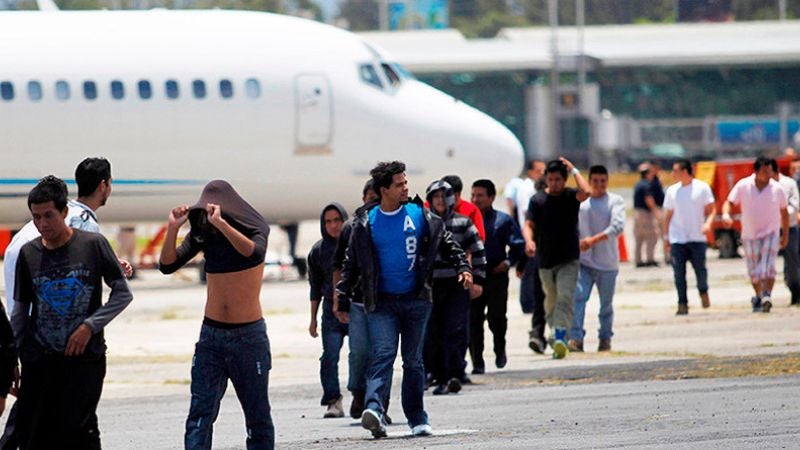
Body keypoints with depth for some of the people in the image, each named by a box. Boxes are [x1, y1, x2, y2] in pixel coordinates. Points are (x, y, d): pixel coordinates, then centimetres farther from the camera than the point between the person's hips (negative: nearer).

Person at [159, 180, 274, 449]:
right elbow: (168, 265, -1)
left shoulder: (253, 228, -7)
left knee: (257, 414, 5)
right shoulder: (202, 233, 5)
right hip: (211, 334, 3)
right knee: (200, 414, -7)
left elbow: (254, 253, -29)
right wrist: (173, 228, -14)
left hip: (248, 336, -3)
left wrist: (221, 224, -37)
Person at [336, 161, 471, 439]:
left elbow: (446, 243, 13)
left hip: (416, 300, 2)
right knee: (383, 354, -18)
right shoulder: (366, 222, 1)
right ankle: (374, 410, -32)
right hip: (381, 302, -2)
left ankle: (417, 419, 14)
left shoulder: (420, 215, 3)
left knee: (413, 360, 8)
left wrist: (463, 267, 2)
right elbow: (353, 260, 9)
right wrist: (342, 291, 2)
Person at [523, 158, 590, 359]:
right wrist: (529, 240, -22)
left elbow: (585, 192, -22)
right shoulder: (538, 200, 4)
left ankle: (560, 337, -29)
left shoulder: (571, 196, -1)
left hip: (568, 261, -3)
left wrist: (574, 170, -10)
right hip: (545, 261, 3)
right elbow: (529, 225, -1)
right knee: (551, 302, 11)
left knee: (565, 298, -18)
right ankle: (553, 333, 25)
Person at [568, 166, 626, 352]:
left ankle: (605, 339, 22)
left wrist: (594, 239, -24)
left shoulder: (615, 202, -2)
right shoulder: (581, 202, 8)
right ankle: (576, 338, -20)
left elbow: (617, 226, -16)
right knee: (577, 298, -16)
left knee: (606, 304, 8)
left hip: (607, 262, -1)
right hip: (584, 261, 1)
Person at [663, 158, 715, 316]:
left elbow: (711, 209, 1)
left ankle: (703, 292, 25)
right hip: (677, 239, 2)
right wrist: (666, 236, 10)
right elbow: (668, 215, 14)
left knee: (700, 269, -4)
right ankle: (682, 304, 1)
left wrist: (708, 223, -18)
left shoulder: (702, 188, 0)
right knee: (679, 273, -4)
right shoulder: (672, 191, 9)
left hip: (697, 238, -2)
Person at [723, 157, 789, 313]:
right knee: (754, 271, 10)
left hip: (771, 234, -1)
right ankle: (758, 297, 30)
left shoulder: (777, 189, -3)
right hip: (750, 235, 1)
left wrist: (785, 235, 12)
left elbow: (784, 212, 8)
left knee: (767, 266, -20)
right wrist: (726, 214, -31)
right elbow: (729, 202, -8)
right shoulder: (743, 186, -7)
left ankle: (767, 296, -28)